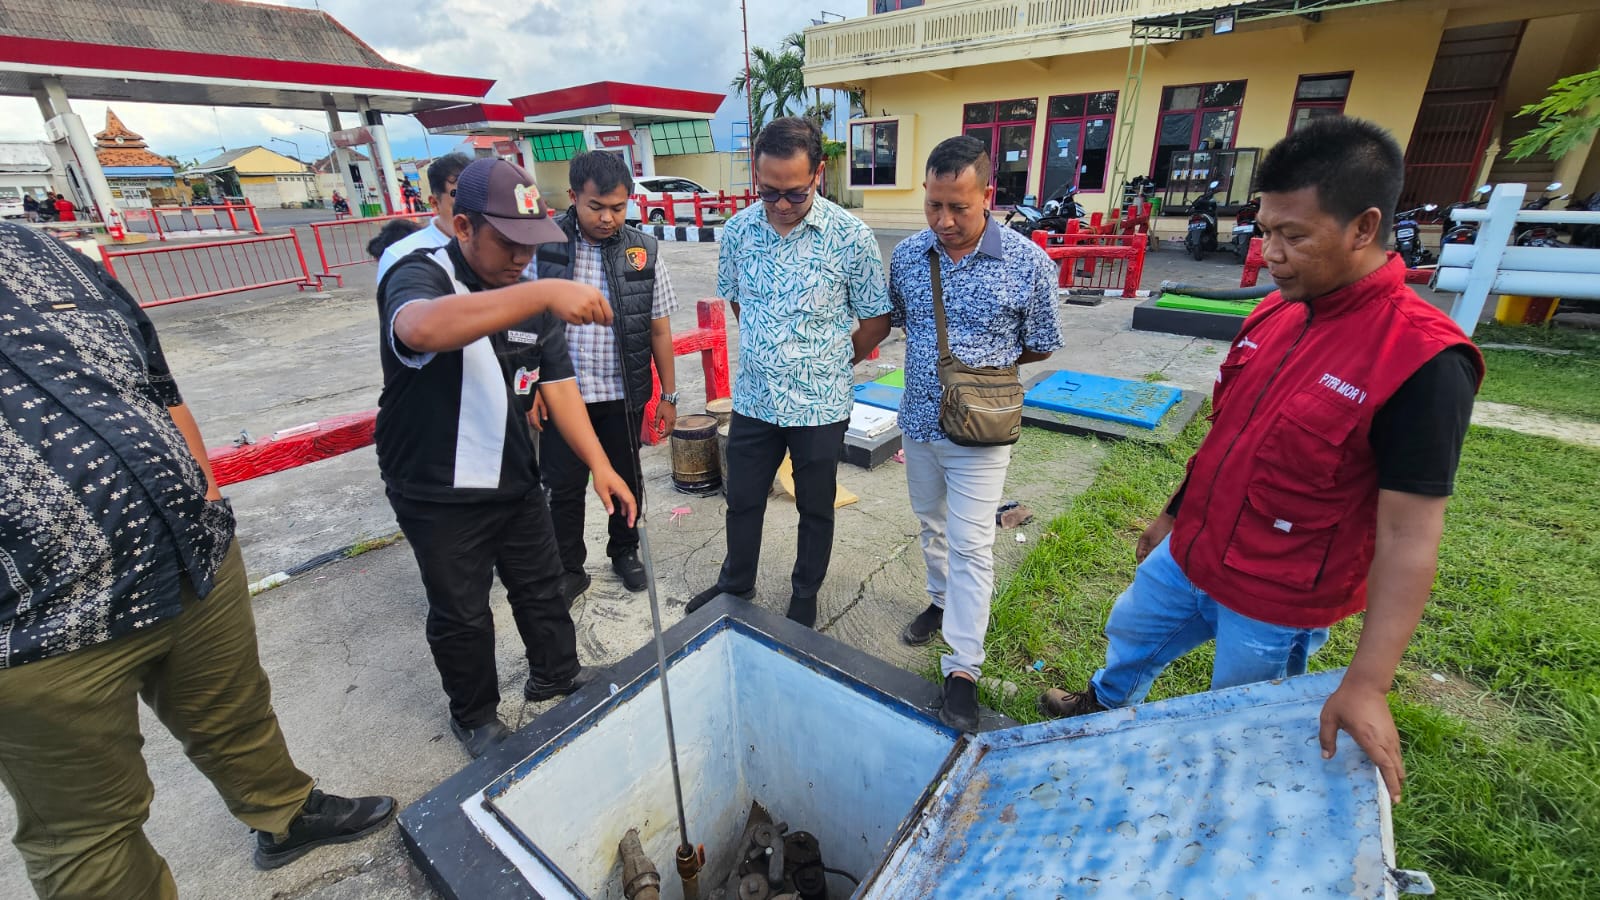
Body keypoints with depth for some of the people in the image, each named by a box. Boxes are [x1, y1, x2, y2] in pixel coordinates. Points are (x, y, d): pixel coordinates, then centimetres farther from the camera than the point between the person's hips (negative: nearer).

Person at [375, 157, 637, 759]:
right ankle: (474, 715, 36)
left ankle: (556, 674, 44)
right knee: (462, 615, 12)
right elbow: (423, 328, -44)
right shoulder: (419, 276, -19)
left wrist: (600, 466, -10)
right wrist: (543, 293, -53)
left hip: (515, 481, 6)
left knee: (542, 588, 19)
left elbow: (558, 386, -1)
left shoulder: (532, 296, 1)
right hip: (439, 494, -5)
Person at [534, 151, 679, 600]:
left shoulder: (643, 252, -3)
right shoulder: (542, 245, -6)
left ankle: (625, 551, 39)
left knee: (625, 480, 15)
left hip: (623, 396, 1)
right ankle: (569, 570, 29)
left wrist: (669, 395, 2)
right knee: (564, 488, 9)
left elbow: (659, 331, 1)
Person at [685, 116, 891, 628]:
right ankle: (736, 585, 43)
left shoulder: (851, 237, -14)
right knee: (742, 501, 18)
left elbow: (877, 321, -5)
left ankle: (805, 598, 39)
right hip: (753, 399, 4)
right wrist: (772, 350, 11)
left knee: (815, 510, 15)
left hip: (820, 407, -3)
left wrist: (829, 365, 3)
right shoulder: (739, 230, -3)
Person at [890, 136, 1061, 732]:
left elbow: (1040, 347, -2)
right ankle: (943, 601, 46)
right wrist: (937, 357, 8)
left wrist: (980, 365, 0)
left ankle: (962, 670, 12)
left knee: (971, 545, 0)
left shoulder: (1028, 263, -14)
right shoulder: (907, 255, -3)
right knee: (932, 526, 21)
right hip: (919, 421, 5)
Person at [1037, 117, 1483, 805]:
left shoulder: (1424, 361, -24)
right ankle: (1105, 704, 57)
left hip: (1275, 608, -6)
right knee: (1129, 632, 28)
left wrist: (1367, 682, -24)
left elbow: (1408, 535, -23)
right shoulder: (1271, 315, -3)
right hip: (1187, 558, 7)